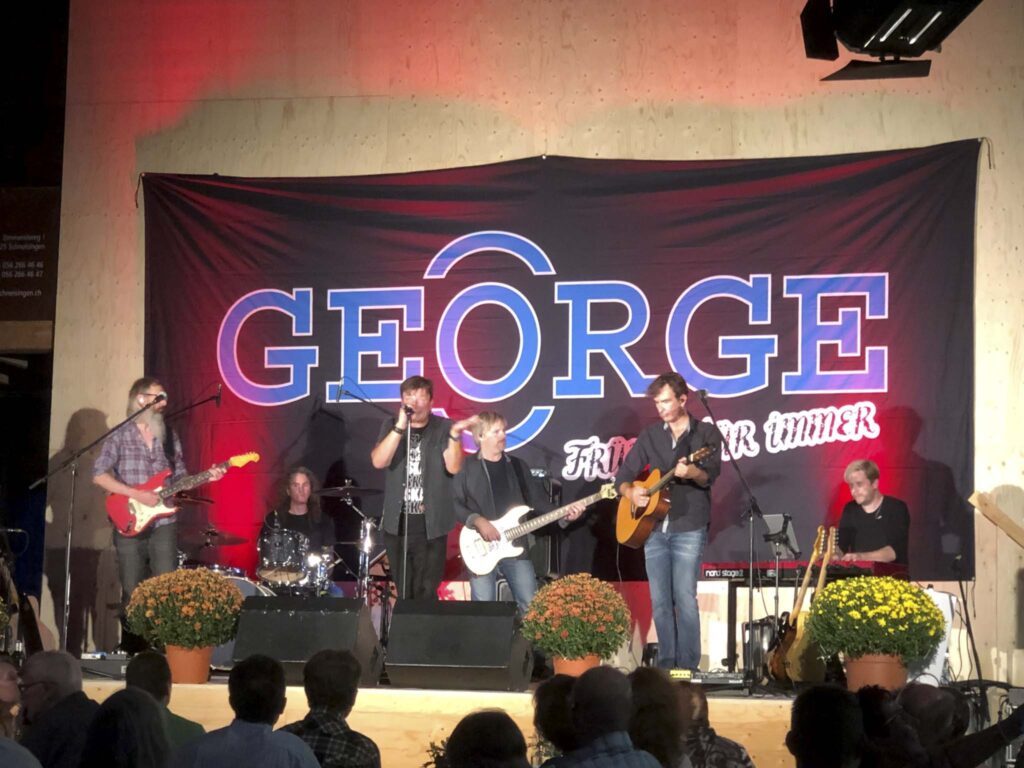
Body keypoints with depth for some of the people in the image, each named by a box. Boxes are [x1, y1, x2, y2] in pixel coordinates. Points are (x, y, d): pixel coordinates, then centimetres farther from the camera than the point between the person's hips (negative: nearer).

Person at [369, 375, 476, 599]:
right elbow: (378, 462, -11)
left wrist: (454, 435, -29)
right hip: (396, 522, 3)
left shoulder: (444, 428, -2)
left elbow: (453, 467, -14)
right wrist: (400, 427, -19)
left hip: (432, 524, -3)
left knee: (426, 593, -5)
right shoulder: (391, 426, 5)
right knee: (403, 590, 12)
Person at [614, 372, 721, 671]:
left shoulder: (706, 433, 1)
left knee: (685, 597, -10)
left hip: (689, 528, -4)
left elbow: (711, 475, -13)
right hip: (653, 528, 4)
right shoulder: (650, 435, 13)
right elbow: (623, 474, 12)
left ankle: (688, 666, -6)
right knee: (659, 600, 4)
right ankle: (666, 665, 10)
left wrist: (691, 472, -35)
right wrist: (630, 493, -10)